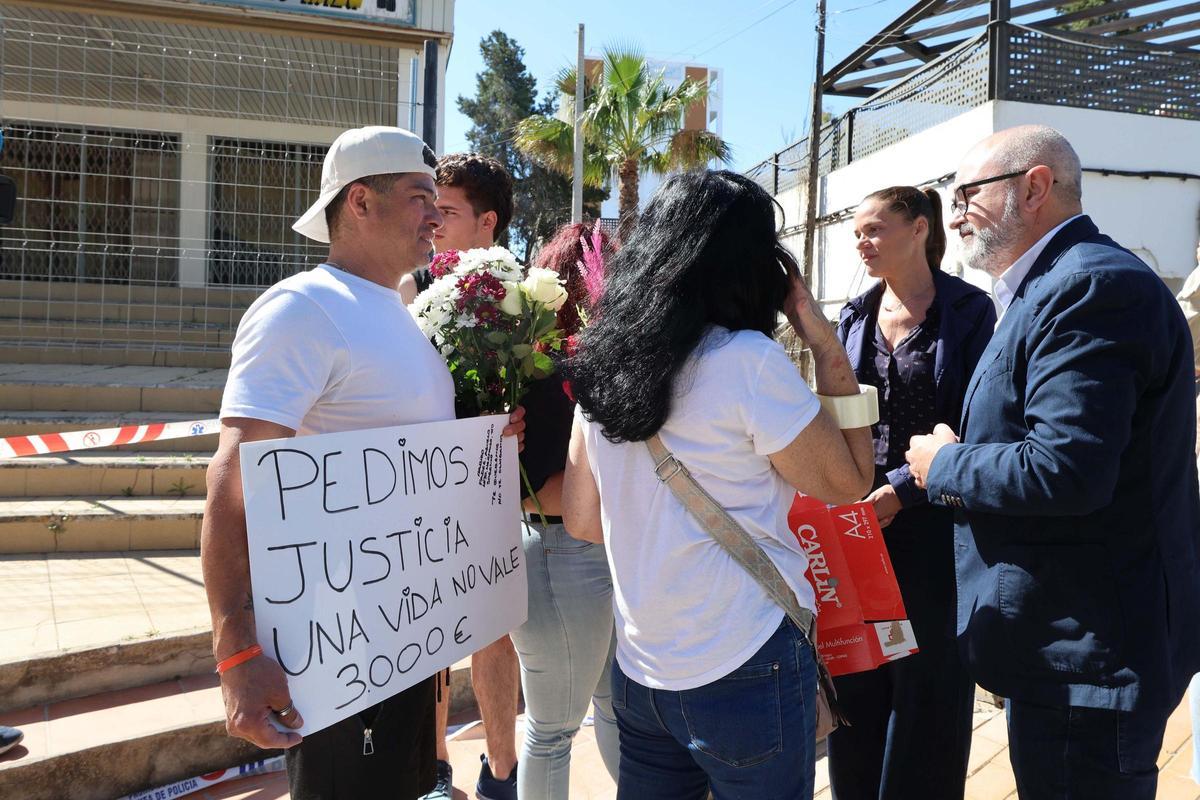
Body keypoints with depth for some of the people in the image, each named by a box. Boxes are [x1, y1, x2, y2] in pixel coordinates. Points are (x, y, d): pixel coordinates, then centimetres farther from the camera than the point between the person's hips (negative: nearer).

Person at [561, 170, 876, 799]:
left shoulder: (602, 364, 2)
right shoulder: (748, 360, -16)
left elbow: (582, 521, 7)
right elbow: (848, 483, -7)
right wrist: (826, 345, -4)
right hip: (744, 672, -5)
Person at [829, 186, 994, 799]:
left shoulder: (967, 310, -5)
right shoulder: (856, 316, 9)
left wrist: (902, 489, -18)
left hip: (932, 523, -4)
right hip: (859, 519, 4)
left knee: (926, 688, 6)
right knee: (856, 685, 10)